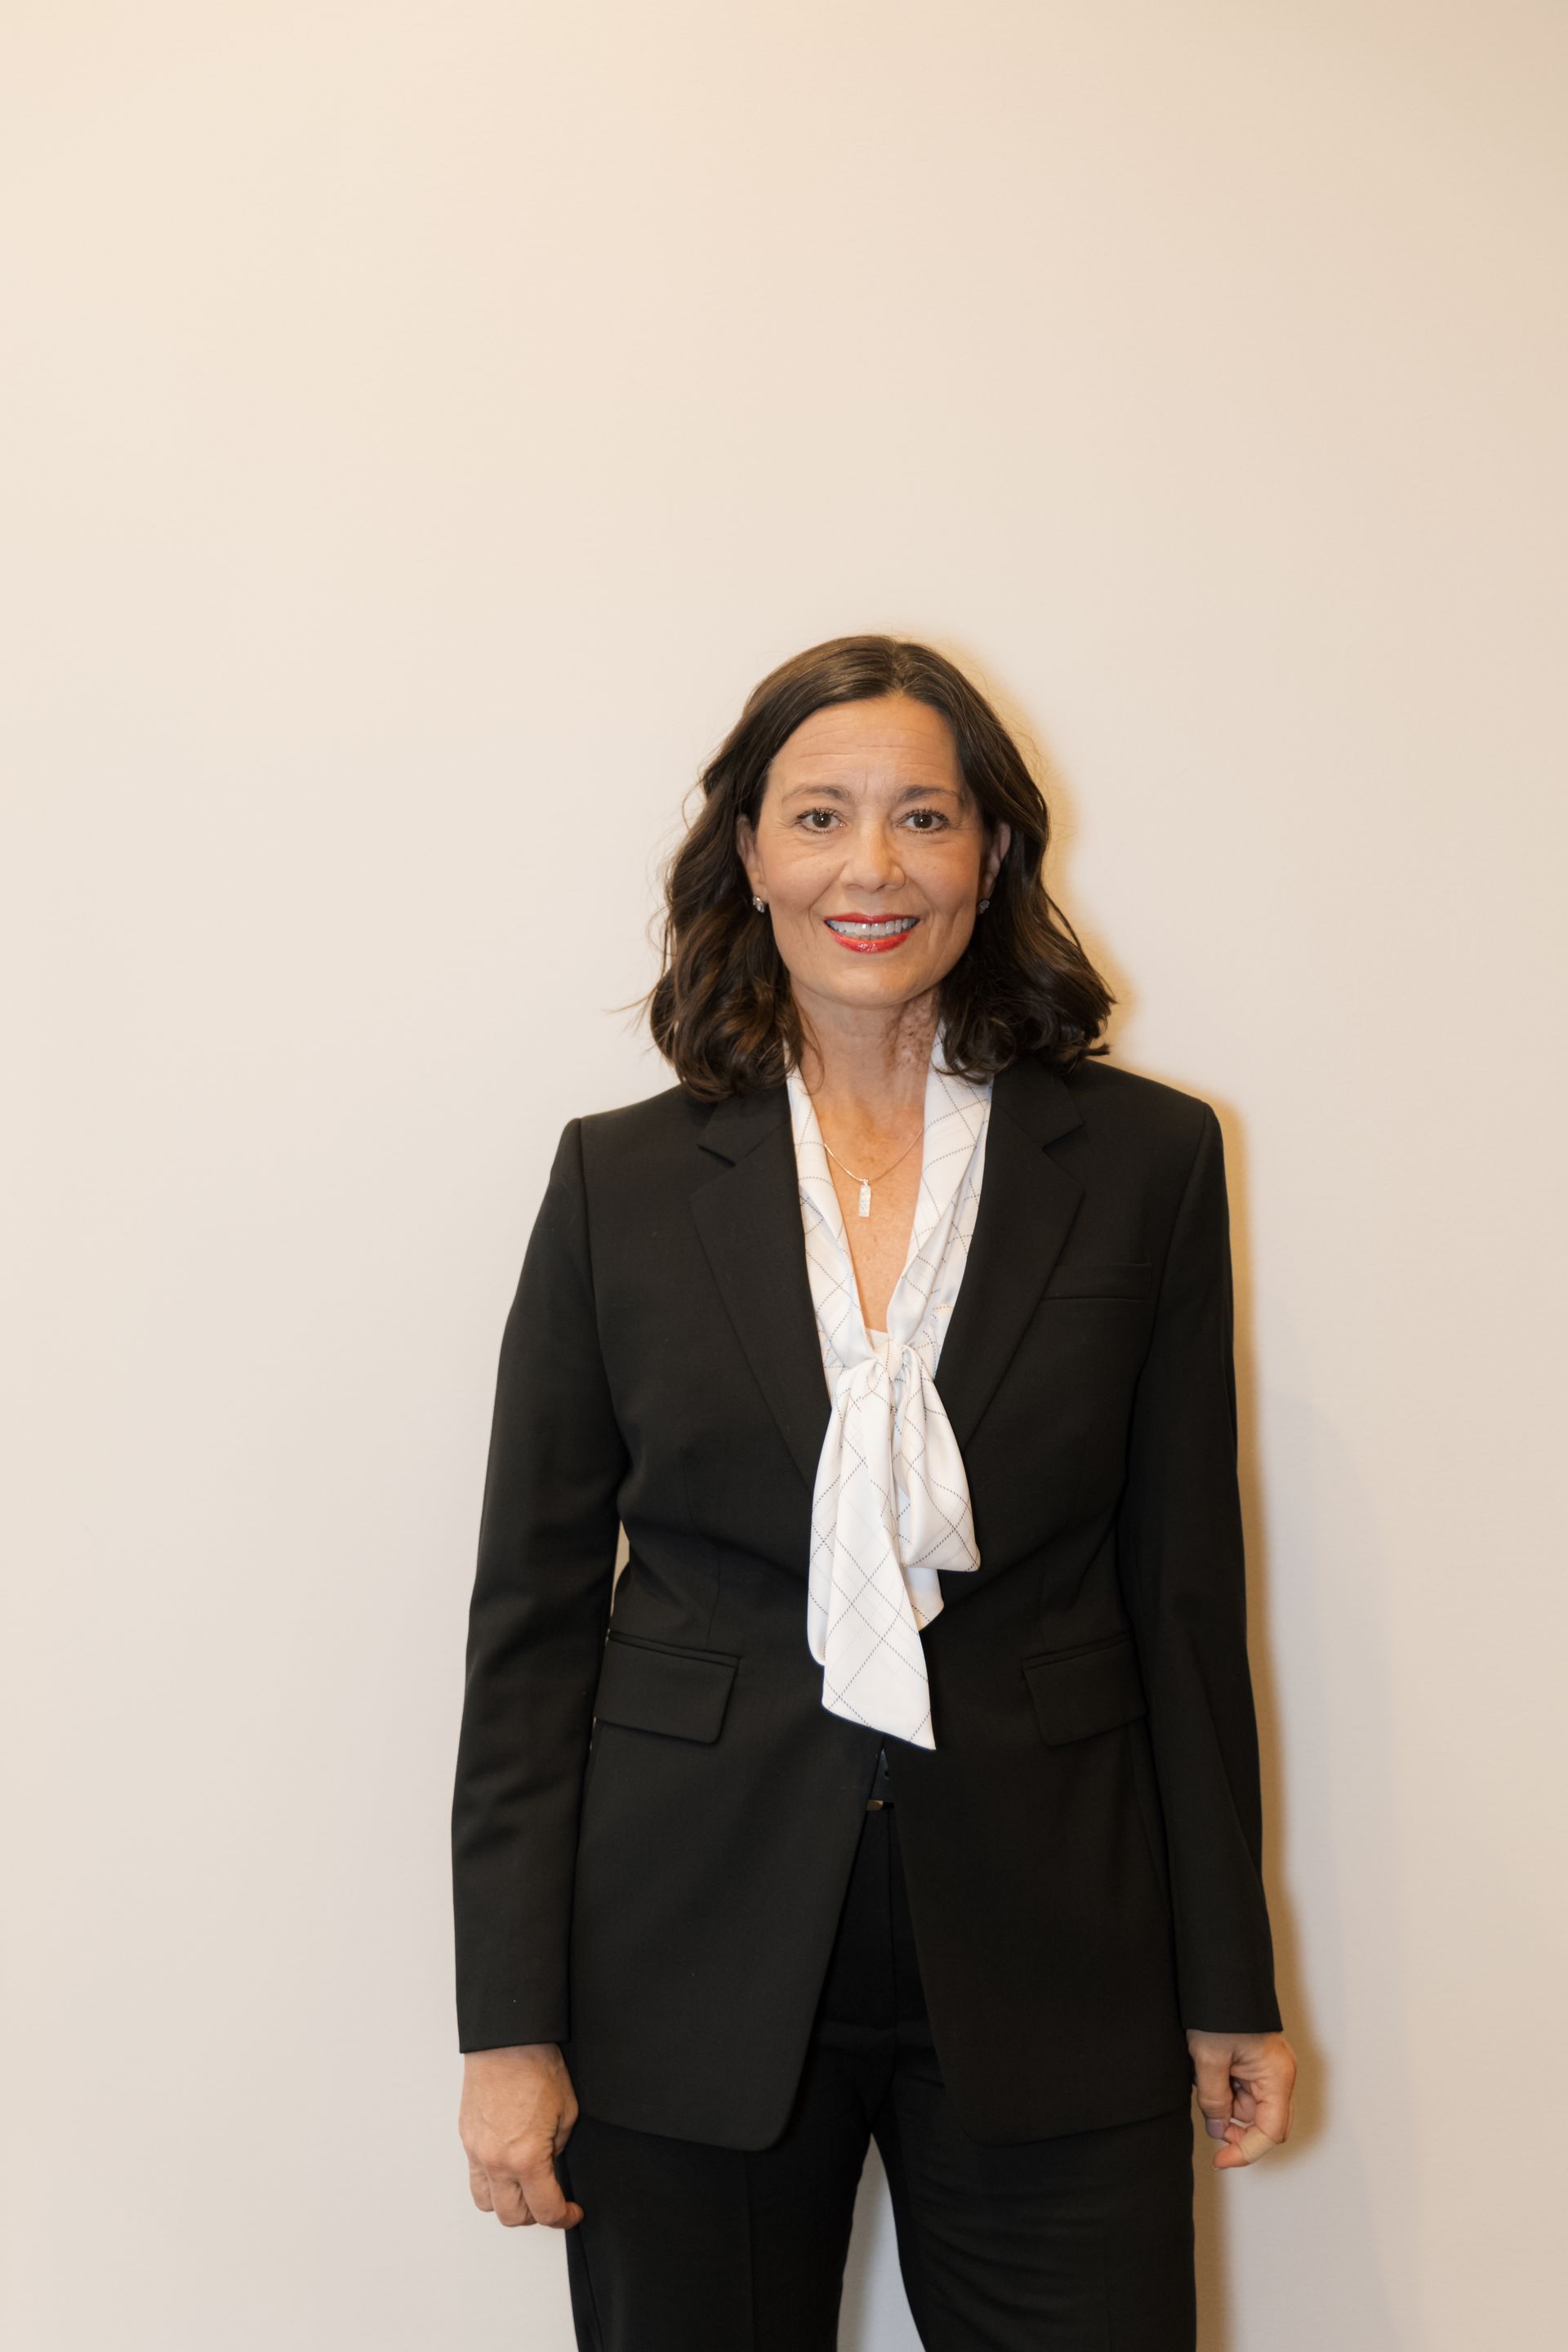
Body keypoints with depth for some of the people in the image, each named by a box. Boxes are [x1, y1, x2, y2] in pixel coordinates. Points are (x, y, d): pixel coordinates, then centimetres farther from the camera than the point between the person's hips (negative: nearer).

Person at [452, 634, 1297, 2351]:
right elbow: (531, 1613, 1)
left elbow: (1185, 1594, 4)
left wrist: (1230, 1985, 5)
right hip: (694, 1970, 0)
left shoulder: (1144, 1163, 1)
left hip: (1044, 1968, 1)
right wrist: (510, 2025, -2)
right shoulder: (622, 1181, 0)